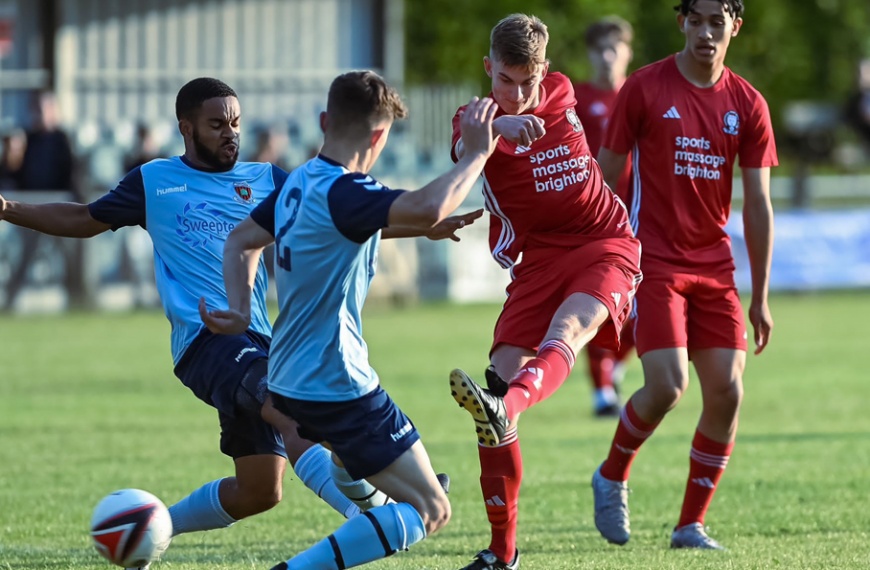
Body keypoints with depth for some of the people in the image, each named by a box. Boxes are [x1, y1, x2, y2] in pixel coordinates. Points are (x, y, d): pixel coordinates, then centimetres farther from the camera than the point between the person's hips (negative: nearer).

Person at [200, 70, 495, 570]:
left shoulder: (299, 182, 7)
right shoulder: (344, 194, -23)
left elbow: (241, 242, 21)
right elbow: (428, 208, -41)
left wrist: (241, 311, 11)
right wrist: (478, 153, -28)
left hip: (289, 379, 10)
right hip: (339, 388, -10)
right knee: (431, 511, -7)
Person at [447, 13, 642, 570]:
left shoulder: (561, 92, 6)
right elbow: (463, 149, -33)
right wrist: (496, 128, -51)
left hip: (606, 245, 0)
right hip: (538, 259, 0)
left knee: (566, 330, -32)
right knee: (502, 374, -12)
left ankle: (504, 410, -65)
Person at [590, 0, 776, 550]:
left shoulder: (748, 105, 4)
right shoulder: (645, 88, -4)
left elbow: (758, 205, 7)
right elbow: (605, 179, 0)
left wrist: (760, 297, 5)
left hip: (715, 267, 4)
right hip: (653, 262, -4)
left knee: (726, 391, -6)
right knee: (666, 386, -17)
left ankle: (691, 525, 7)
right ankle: (612, 478, 12)